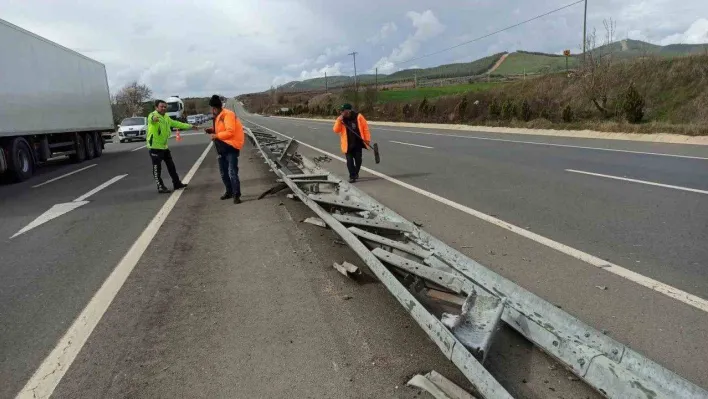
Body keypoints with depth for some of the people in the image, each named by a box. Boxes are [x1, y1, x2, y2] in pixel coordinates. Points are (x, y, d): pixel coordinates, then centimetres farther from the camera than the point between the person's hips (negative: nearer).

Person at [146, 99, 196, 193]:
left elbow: (176, 123, 24)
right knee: (157, 168, -2)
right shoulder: (153, 115, -16)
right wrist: (154, 119, -67)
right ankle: (161, 187, 6)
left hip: (164, 146, 9)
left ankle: (177, 183, 27)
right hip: (155, 147, -9)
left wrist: (190, 126, 23)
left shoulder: (166, 117, 12)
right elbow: (151, 119, -41)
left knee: (171, 166, 16)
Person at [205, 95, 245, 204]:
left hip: (231, 146, -10)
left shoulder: (228, 114, -17)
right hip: (222, 148, 10)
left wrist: (217, 136, -18)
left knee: (232, 172, -14)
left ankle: (236, 195, -9)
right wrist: (212, 130, 7)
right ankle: (229, 192, 29)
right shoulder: (218, 116, 13)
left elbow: (230, 132, -25)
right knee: (223, 172, 16)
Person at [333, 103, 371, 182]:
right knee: (349, 160, -3)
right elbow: (336, 130, -7)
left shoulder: (358, 117, -7)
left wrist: (367, 139, -4)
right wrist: (339, 121, -20)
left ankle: (356, 173, 31)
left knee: (358, 159, 8)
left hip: (358, 143, 0)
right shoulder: (341, 119, -1)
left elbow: (365, 127, -2)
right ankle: (352, 176, 5)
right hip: (348, 144, 1)